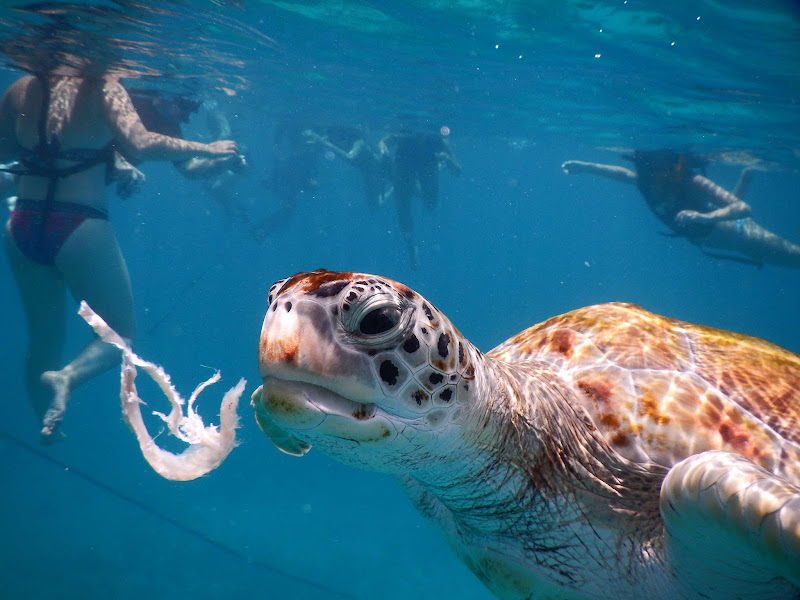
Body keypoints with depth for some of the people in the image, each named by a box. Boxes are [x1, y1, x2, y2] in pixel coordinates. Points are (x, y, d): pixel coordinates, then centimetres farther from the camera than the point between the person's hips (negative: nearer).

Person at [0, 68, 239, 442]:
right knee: (121, 334, 12)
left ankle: (45, 425, 30)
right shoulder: (104, 87, -6)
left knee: (44, 337, 22)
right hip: (80, 227, -5)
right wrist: (206, 149, -12)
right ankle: (66, 377, -14)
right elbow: (139, 144, -21)